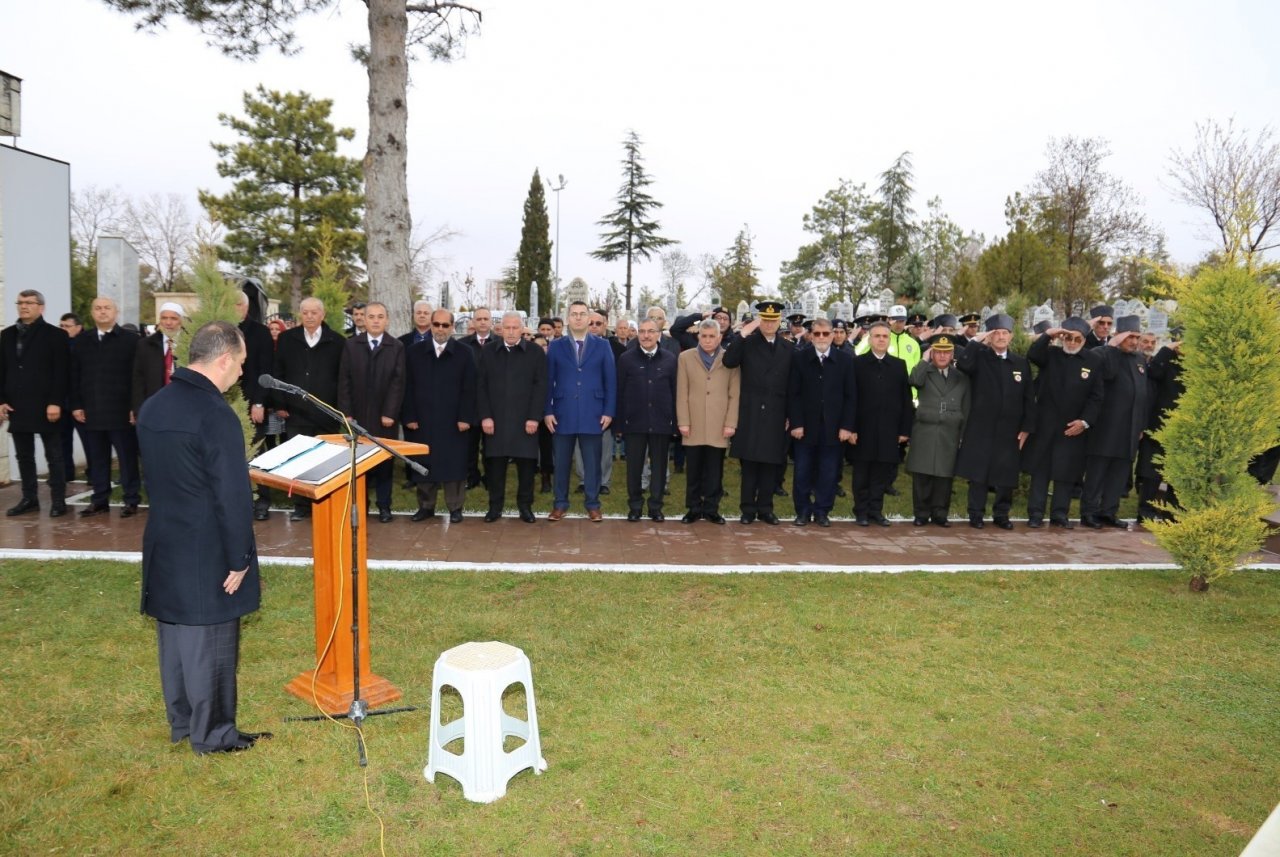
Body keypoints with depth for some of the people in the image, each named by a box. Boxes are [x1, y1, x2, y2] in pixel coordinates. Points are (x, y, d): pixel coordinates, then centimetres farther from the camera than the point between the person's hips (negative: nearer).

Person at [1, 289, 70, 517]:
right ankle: (29, 498, 18)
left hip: (46, 406, -5)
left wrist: (55, 402, -15)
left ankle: (58, 500, 7)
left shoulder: (55, 334, -3)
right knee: (24, 457, 10)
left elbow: (62, 373, -8)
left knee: (54, 457, 2)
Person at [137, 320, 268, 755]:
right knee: (209, 644, 5)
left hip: (164, 544, 8)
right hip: (206, 553, -8)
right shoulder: (216, 415, -23)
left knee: (174, 637, 19)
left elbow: (154, 477, 15)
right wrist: (239, 559, -14)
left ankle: (181, 722, 34)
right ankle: (211, 733, 20)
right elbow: (233, 497, -22)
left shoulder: (152, 406, 5)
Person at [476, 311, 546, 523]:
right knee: (495, 463, 4)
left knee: (526, 463, 3)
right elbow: (481, 387, 5)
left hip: (525, 420, -1)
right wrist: (484, 416, -4)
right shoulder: (488, 353, 9)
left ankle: (525, 506, 16)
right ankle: (495, 505, 15)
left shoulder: (536, 352, 3)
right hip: (495, 420, 1)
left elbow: (540, 387, -1)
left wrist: (534, 417, -9)